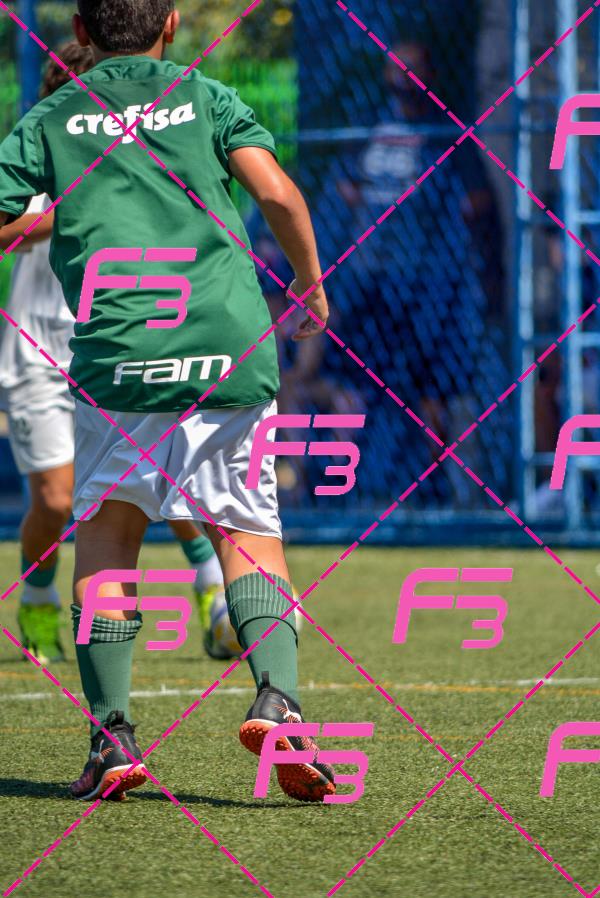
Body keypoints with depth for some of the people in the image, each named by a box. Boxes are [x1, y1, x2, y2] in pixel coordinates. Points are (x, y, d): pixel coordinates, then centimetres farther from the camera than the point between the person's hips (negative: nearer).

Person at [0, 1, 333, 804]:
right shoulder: (206, 97, 14)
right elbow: (279, 196, 1)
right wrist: (311, 288, 15)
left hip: (118, 350, 0)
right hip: (232, 345, 0)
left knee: (106, 527, 15)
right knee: (249, 535, 8)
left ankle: (111, 730, 1)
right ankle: (277, 697, -17)